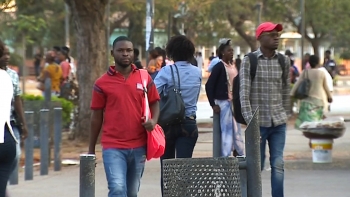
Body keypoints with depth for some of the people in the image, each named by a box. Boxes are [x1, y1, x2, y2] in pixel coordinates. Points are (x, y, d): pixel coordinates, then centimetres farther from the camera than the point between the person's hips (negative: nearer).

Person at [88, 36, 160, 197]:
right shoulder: (102, 83, 0)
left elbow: (155, 103, 13)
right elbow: (96, 117, 6)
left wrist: (153, 120, -11)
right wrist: (91, 149, 9)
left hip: (138, 147, 3)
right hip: (113, 147, -3)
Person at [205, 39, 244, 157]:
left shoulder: (234, 67, 12)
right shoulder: (219, 66, -9)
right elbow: (209, 86, -11)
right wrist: (213, 104, -13)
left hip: (234, 102, 7)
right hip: (223, 102, -7)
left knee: (237, 133, 12)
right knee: (227, 132, -7)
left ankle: (239, 156, 20)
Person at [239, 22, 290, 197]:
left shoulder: (284, 61, 7)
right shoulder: (249, 61, -4)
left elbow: (285, 91, 13)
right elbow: (244, 93, -8)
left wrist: (286, 115, 11)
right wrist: (250, 122, -14)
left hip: (278, 123, 3)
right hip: (258, 122, -3)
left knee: (278, 164, 0)